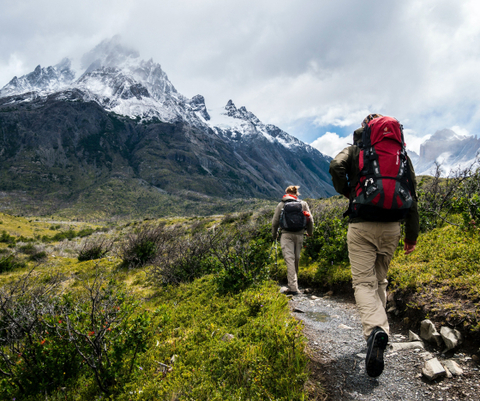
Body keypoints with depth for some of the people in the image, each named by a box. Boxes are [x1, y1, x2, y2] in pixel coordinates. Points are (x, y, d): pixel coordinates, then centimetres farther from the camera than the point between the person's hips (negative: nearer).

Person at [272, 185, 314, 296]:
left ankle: (293, 287, -15)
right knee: (296, 259, 13)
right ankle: (294, 285, 24)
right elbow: (310, 220, 8)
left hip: (286, 235, -2)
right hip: (299, 234, 2)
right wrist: (310, 232, 25)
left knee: (290, 259, -7)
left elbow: (275, 222, 6)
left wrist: (274, 235, 22)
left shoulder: (281, 205, 6)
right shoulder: (303, 204, 10)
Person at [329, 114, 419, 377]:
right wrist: (412, 233, 13)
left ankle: (375, 329, -28)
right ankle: (378, 328, 23)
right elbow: (411, 195, 9)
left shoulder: (355, 150, 6)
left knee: (364, 282, -5)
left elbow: (336, 167, -16)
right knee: (380, 280, 19)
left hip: (361, 225, -3)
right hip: (391, 227, 4)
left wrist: (346, 192, 4)